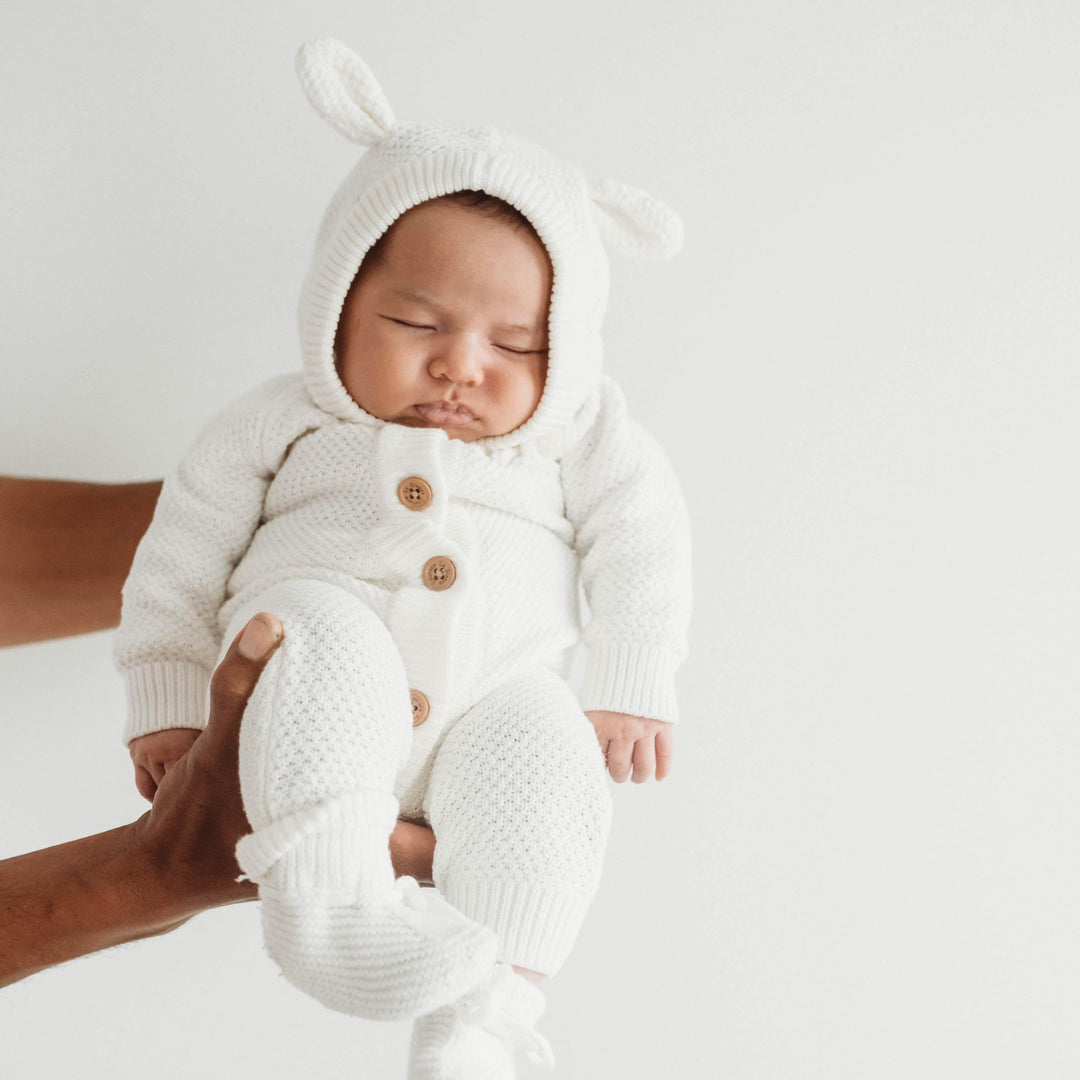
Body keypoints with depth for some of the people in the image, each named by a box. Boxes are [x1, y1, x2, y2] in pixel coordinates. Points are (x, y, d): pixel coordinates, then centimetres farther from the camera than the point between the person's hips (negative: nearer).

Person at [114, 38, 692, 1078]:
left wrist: (626, 694, 2)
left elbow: (638, 543, 11)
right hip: (310, 707, -1)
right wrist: (167, 708, 8)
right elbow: (181, 560, 11)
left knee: (542, 761, -29)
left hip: (492, 698, 2)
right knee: (325, 635, -34)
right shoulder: (284, 424, 9)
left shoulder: (578, 435, 12)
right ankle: (320, 895, -44)